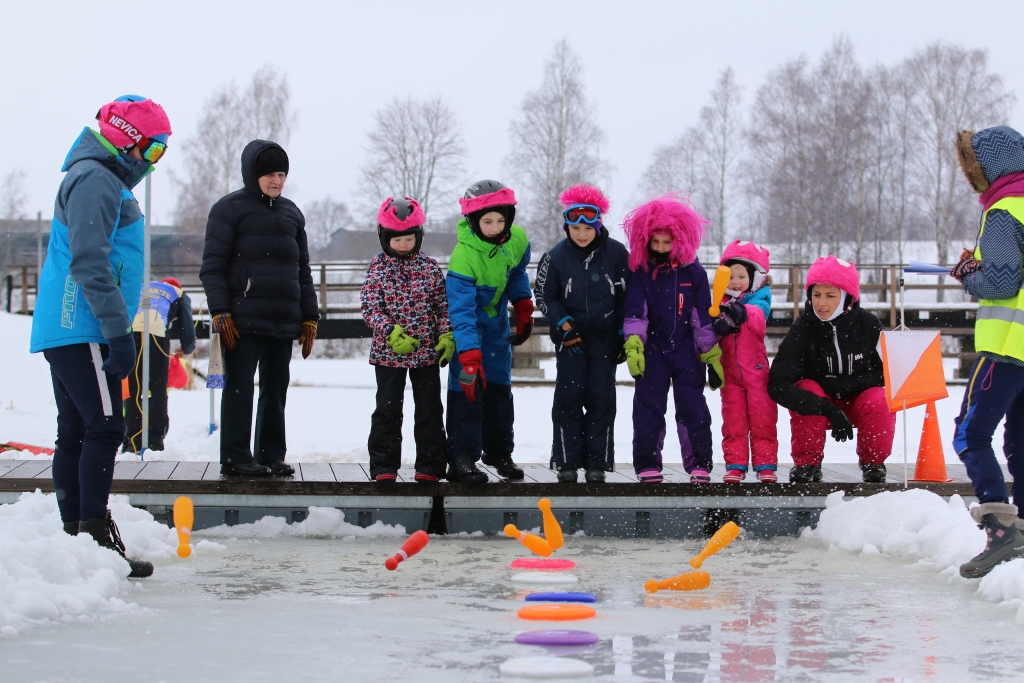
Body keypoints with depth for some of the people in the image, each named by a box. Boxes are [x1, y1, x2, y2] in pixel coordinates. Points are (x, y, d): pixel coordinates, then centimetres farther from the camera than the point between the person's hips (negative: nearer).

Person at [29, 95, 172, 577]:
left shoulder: (106, 178, 23)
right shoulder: (96, 179, -12)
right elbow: (90, 264, -20)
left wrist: (116, 329, 27)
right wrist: (119, 331, -22)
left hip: (64, 331, 11)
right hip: (82, 331, -11)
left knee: (76, 434, 9)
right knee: (103, 428, -13)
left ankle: (74, 536, 11)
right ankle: (96, 534, -15)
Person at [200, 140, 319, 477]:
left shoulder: (291, 213, 18)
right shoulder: (229, 209, 0)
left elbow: (303, 270, 21)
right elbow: (212, 266, -4)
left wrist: (309, 317, 15)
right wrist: (221, 313, -12)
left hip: (284, 321, 6)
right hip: (243, 319, -5)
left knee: (276, 389, 8)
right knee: (239, 387, -4)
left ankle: (271, 455, 15)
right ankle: (235, 457, 0)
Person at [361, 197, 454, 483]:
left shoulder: (429, 266, 2)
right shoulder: (378, 267, -2)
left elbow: (443, 305, 5)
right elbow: (370, 307, -8)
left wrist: (447, 336, -8)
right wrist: (391, 333, -22)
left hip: (427, 352, 1)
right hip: (388, 353, -1)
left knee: (430, 411, 6)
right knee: (387, 411, 4)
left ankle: (430, 467, 13)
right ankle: (384, 467, 11)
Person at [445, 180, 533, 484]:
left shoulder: (517, 240, -17)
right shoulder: (463, 256, -36)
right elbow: (461, 311, -38)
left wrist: (524, 310, 10)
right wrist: (469, 357, -44)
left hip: (497, 320, 6)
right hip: (467, 321, -6)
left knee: (499, 387, 11)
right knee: (468, 384, -13)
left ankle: (499, 451, 24)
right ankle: (462, 459, -10)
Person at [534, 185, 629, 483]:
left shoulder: (616, 253, -4)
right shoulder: (556, 257, -4)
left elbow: (627, 296, 4)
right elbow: (545, 297, 4)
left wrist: (625, 335, 0)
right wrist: (565, 325, -8)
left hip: (605, 338, 0)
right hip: (569, 339, 0)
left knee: (601, 399, -1)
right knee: (569, 397, -4)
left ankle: (597, 462, 6)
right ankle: (567, 462, 3)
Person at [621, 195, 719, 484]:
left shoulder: (693, 271, 1)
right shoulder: (640, 270, 0)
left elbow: (703, 314, 4)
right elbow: (634, 311, -3)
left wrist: (711, 352, 2)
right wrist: (633, 343, -17)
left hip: (686, 350, 0)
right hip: (652, 349, 0)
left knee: (692, 406, -1)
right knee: (648, 406, 0)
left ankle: (699, 463, 6)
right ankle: (647, 463, 6)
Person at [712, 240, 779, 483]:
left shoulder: (760, 299, -3)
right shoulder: (721, 303, 8)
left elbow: (758, 316, -26)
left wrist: (741, 312, -47)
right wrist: (719, 327, -26)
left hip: (756, 369, -3)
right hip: (730, 370, 3)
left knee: (762, 417, 1)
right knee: (733, 419, 6)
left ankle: (766, 463, 8)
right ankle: (735, 464, 11)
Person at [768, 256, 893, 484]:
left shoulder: (868, 324, -15)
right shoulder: (802, 328, -19)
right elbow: (777, 385, -27)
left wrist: (846, 384, -25)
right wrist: (828, 409, -36)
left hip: (858, 403, 1)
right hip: (817, 408, 0)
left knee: (880, 401, -29)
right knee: (807, 388, -30)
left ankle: (873, 461, -2)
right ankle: (807, 463, -14)